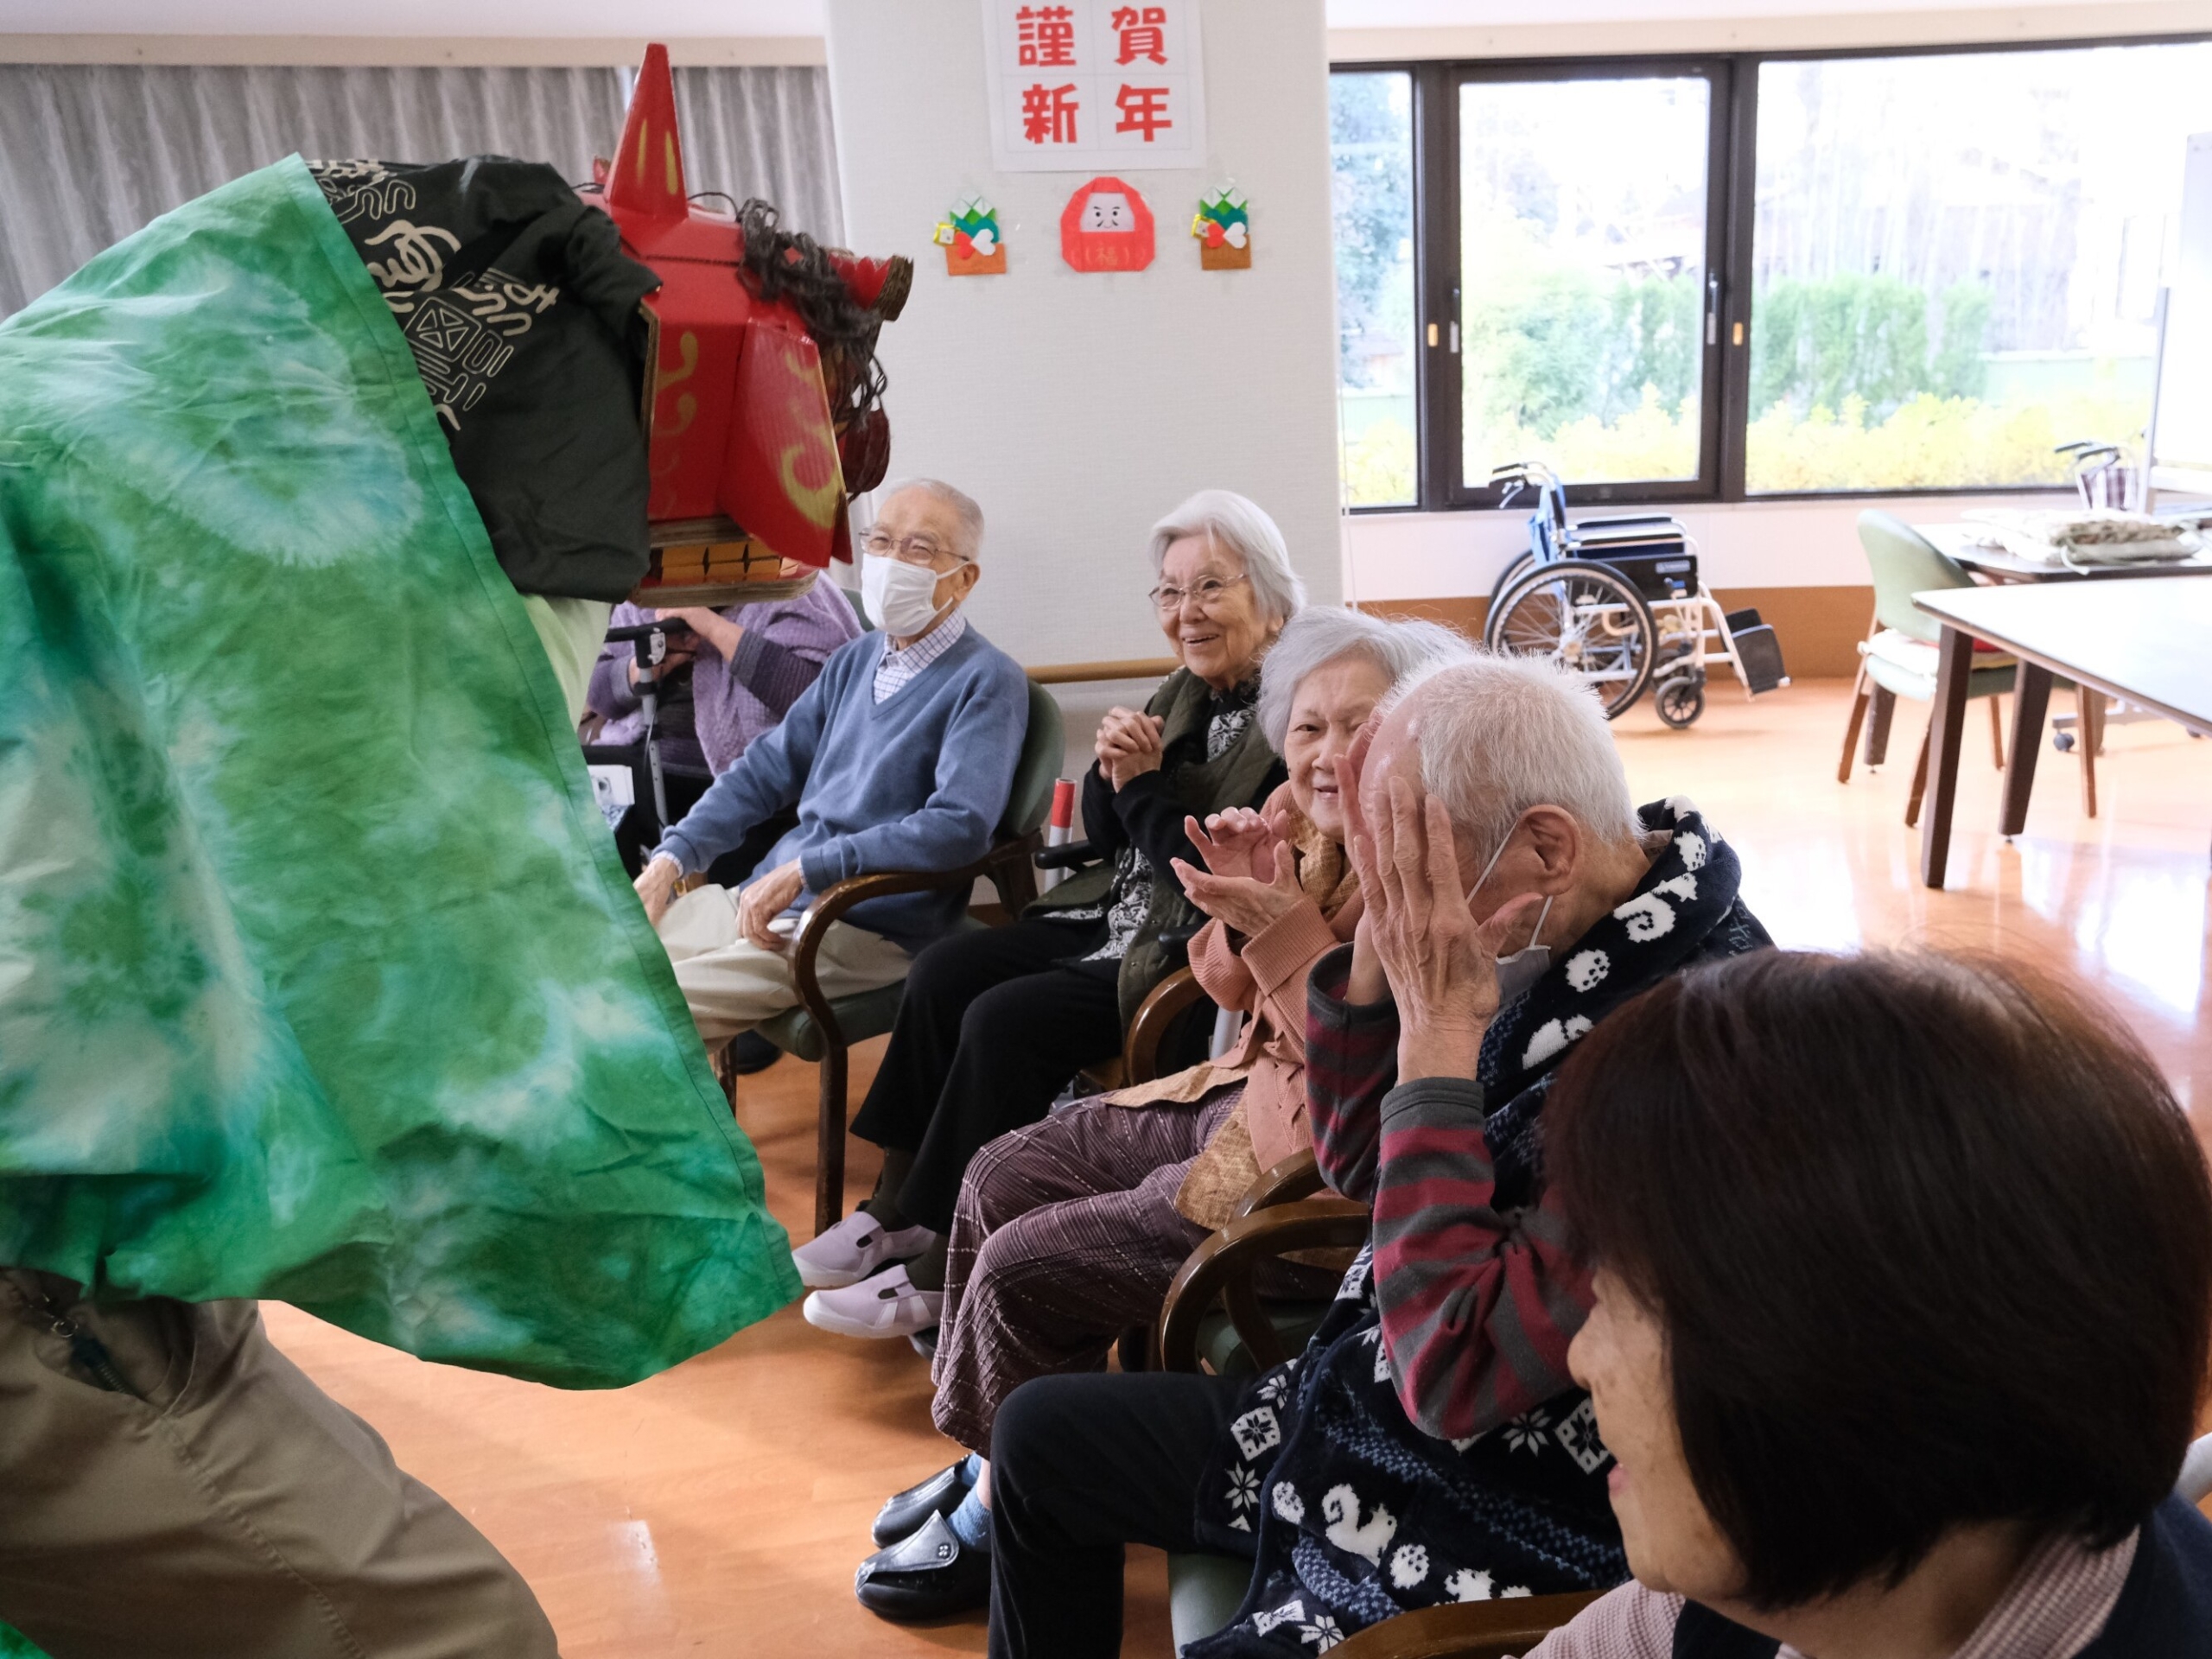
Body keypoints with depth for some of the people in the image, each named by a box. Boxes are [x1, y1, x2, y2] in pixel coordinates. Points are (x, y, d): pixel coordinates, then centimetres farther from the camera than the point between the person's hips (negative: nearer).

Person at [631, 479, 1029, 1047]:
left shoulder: (986, 682, -9)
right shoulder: (855, 660, 16)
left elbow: (960, 825, -23)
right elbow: (765, 769, 21)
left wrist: (802, 870, -22)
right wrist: (670, 860, 8)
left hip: (865, 931, -8)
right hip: (761, 896, 8)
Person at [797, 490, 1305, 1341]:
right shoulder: (1187, 694, 11)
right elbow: (1106, 836, 14)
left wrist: (1145, 786, -14)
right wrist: (1112, 774, -8)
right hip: (1116, 917, 9)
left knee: (1005, 1019, -22)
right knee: (944, 971, -3)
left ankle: (944, 1271, -7)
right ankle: (898, 1209, 7)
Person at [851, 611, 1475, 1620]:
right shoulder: (1304, 816, 0)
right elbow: (1230, 990, 8)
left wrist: (1285, 923, -32)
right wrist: (1246, 898, -12)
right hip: (1245, 1091, 9)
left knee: (1025, 1268, -10)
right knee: (1002, 1178, 9)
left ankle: (1015, 1522, 18)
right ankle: (993, 1462, 27)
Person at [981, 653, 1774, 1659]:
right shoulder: (1563, 935, -5)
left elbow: (1454, 1375, -31)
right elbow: (1357, 1160, 2)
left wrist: (1438, 1027, -30)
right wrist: (1378, 940, -14)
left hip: (1504, 1537, -8)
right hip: (1371, 1409, 8)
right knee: (1040, 1433, 15)